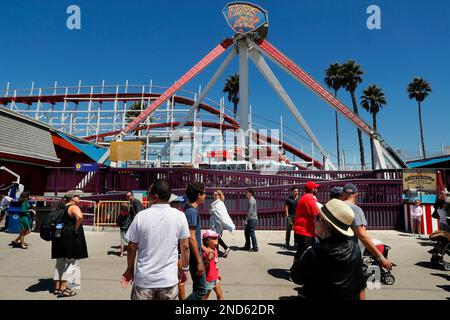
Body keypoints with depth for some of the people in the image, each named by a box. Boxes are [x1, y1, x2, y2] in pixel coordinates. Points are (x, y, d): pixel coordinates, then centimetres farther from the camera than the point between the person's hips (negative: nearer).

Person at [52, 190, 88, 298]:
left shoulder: (62, 208, 15)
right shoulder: (74, 207, -12)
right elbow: (79, 217, -34)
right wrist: (76, 228, -19)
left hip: (60, 237, 9)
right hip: (71, 238, -9)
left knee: (60, 262, 17)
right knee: (71, 262, -1)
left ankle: (57, 287, 24)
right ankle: (63, 288, -1)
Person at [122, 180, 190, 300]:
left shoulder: (141, 216, -12)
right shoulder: (179, 216, -10)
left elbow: (132, 247, -3)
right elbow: (185, 247, -3)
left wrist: (130, 269, 13)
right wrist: (185, 269, 12)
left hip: (144, 279, 0)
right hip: (169, 279, 1)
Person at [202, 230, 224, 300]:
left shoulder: (215, 250, 3)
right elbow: (204, 265, -30)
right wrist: (208, 259, -47)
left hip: (215, 278, 9)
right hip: (208, 279, -9)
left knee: (220, 295, 19)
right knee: (205, 297, 6)